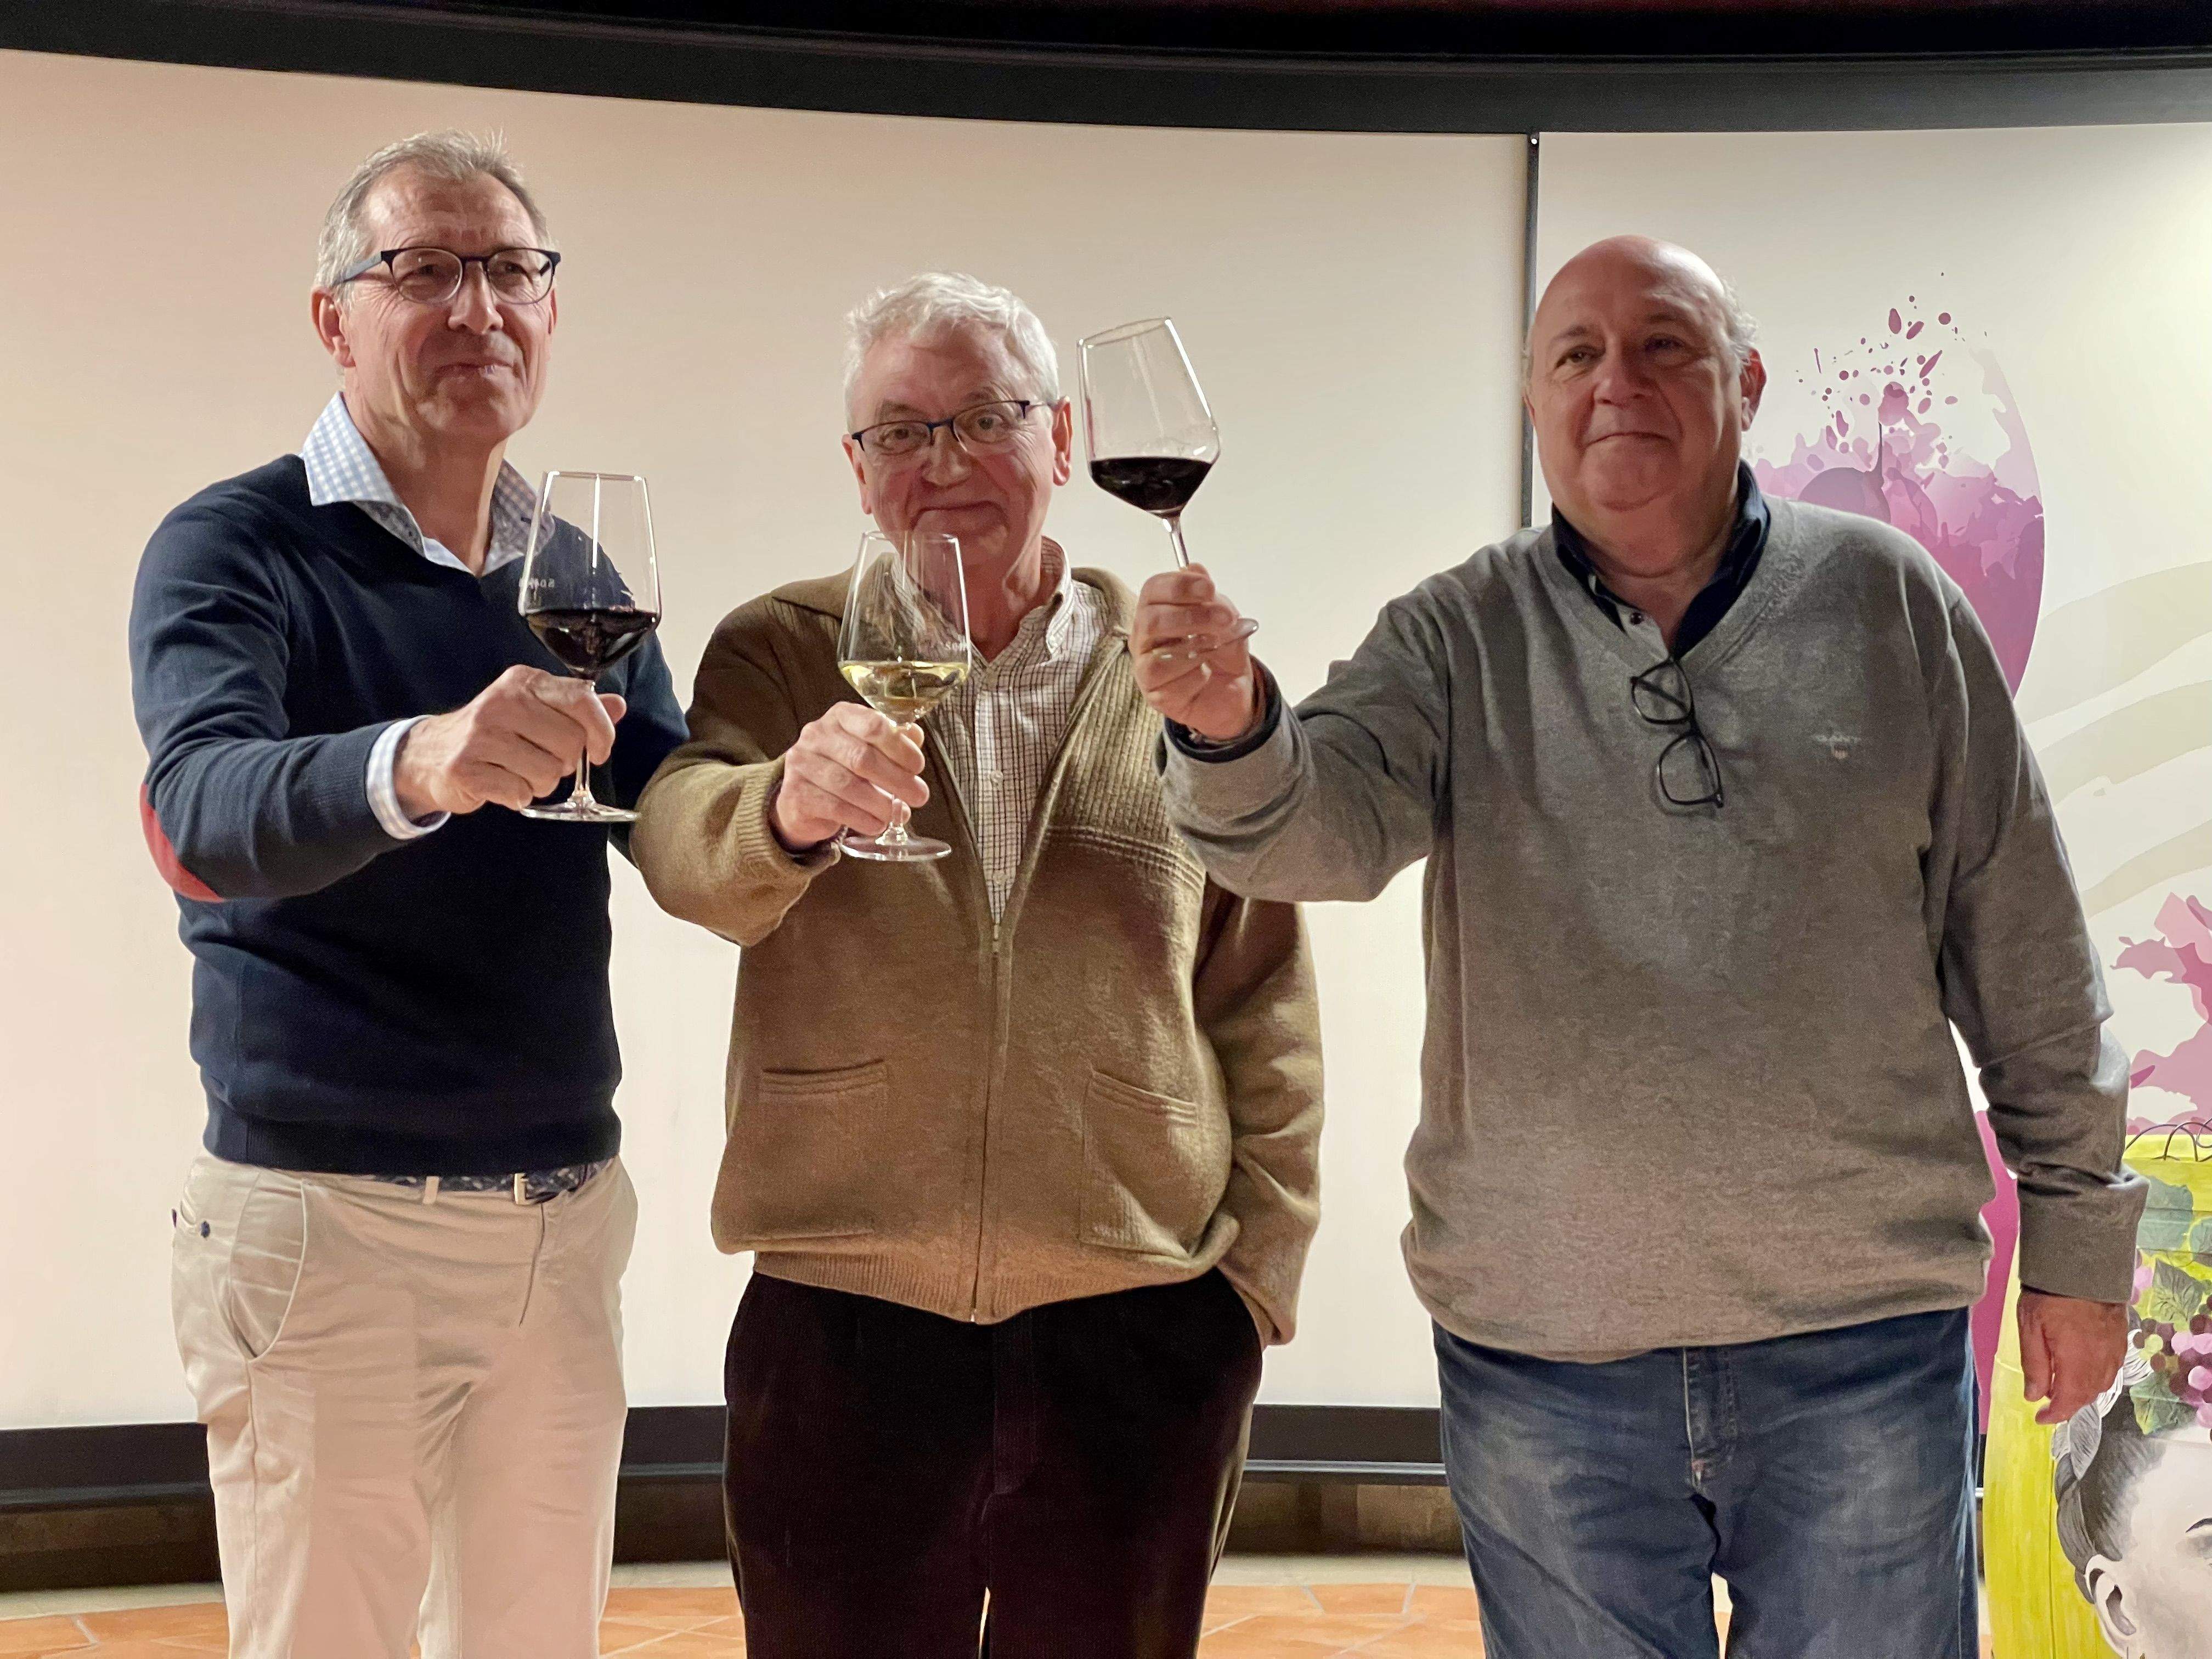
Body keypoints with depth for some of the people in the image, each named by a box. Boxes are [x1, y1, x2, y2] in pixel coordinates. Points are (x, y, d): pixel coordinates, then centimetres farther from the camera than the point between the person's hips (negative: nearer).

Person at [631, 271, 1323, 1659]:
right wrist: (787, 804, -37)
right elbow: (689, 853, -16)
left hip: (1140, 1328, 1)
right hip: (842, 1321, 0)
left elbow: (1266, 1004, 8)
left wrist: (1263, 1260, 3)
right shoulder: (779, 653, 4)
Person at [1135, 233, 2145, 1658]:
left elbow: (2024, 943, 5)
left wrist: (2078, 1229, 7)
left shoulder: (1886, 603, 1)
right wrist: (1229, 732, -38)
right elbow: (1326, 820, -16)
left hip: (1860, 1334, 0)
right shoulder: (1463, 634, 2)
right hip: (1540, 1345, 1)